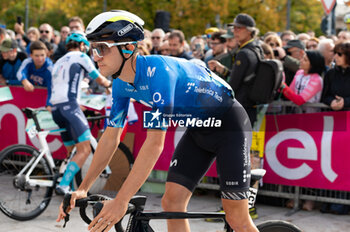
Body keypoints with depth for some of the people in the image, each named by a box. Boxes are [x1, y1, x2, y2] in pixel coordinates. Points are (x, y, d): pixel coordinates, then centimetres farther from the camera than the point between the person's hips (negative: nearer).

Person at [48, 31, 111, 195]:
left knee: (72, 151, 15)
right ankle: (63, 186, -23)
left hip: (55, 107, 8)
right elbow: (100, 79, 13)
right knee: (85, 150, -12)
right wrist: (110, 84, 34)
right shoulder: (80, 56, 8)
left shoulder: (59, 62, 29)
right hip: (68, 104, -8)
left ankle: (65, 186, 12)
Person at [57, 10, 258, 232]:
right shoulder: (122, 84, -7)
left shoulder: (157, 70, -34)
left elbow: (155, 143, -37)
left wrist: (121, 201, -38)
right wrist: (83, 188, -1)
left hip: (229, 124, -8)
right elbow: (111, 138, 3)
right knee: (171, 201, -3)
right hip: (198, 128, 8)